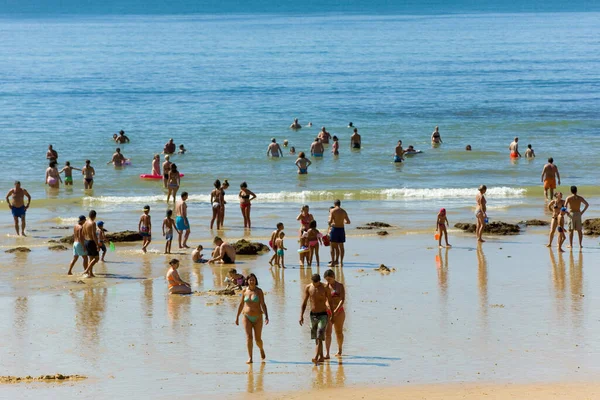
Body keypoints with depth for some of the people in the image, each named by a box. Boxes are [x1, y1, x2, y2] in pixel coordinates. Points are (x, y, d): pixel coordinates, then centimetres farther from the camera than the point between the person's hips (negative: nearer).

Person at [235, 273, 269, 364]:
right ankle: (250, 358, -13)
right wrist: (237, 317, 12)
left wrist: (266, 316, -20)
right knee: (248, 337, -13)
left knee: (258, 339, 4)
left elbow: (263, 304, -10)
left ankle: (261, 349, 38)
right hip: (247, 317, 1)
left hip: (257, 317, -1)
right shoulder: (245, 291, 2)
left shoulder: (259, 291, -5)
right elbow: (241, 304, 10)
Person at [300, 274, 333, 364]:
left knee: (320, 337, -14)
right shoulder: (308, 288, 0)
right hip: (313, 315, 4)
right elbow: (304, 302, 5)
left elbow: (330, 302, 0)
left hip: (323, 315, -4)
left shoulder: (325, 288, -8)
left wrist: (332, 315, 2)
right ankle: (321, 357, 24)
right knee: (316, 338, 11)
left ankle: (316, 358, -23)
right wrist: (301, 316, -1)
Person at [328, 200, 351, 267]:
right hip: (341, 229, 4)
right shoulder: (344, 211, 7)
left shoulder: (332, 211, -6)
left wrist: (330, 224, 7)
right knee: (341, 246, 11)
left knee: (333, 246, 3)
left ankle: (333, 262, 1)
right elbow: (348, 221, 10)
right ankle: (341, 262, 11)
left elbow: (330, 221, -15)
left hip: (335, 229, -4)